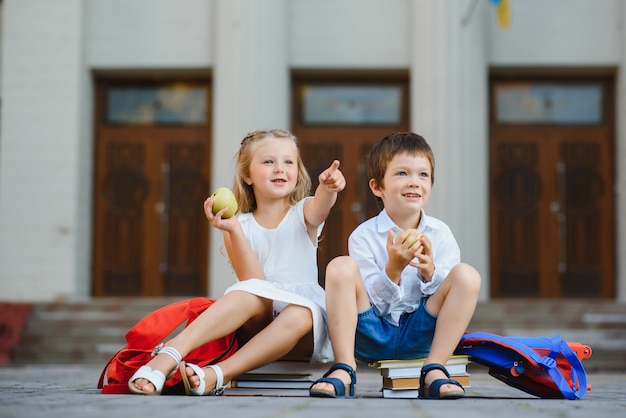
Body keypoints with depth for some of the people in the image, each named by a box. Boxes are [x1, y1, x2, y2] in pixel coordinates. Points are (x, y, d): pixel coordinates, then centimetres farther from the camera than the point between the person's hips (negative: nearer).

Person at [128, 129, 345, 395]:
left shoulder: (303, 213, 6)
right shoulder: (239, 225, 4)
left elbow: (322, 204, -21)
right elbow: (253, 283, -10)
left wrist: (329, 187, -46)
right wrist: (233, 230, -21)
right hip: (258, 322, 0)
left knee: (300, 314, -35)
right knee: (250, 294, -33)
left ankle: (217, 375, -44)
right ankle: (168, 357, -48)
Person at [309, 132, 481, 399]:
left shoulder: (440, 234, 2)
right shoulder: (364, 236, -5)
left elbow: (450, 293, -1)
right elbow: (367, 302, -9)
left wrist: (429, 271, -22)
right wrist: (394, 268, -26)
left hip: (420, 335, 2)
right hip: (372, 336, -1)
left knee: (467, 275, -19)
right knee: (341, 267, -24)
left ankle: (434, 370, -18)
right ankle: (344, 369, -23)